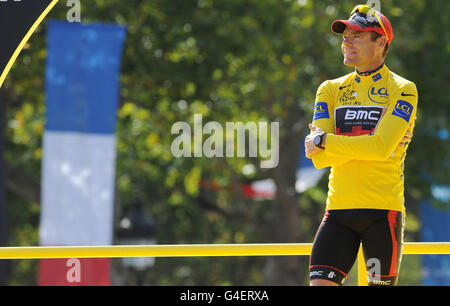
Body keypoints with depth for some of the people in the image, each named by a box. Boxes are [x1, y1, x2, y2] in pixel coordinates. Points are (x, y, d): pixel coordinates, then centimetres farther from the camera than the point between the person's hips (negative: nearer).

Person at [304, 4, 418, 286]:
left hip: (383, 210, -3)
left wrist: (324, 141, -8)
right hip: (339, 209, 3)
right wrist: (371, 145, -8)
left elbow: (380, 147, -14)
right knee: (320, 283, -10)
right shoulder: (331, 90, 14)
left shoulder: (403, 90, 1)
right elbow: (320, 158, 2)